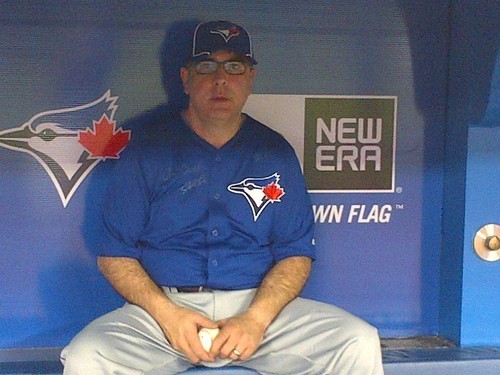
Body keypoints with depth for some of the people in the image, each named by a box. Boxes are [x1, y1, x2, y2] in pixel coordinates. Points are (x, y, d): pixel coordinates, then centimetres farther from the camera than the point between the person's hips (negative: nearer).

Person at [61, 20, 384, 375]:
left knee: (360, 343, -20)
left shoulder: (275, 153, 9)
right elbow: (115, 255, 3)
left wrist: (256, 318, -12)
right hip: (165, 304, -1)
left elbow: (297, 252, 6)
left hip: (259, 303, 1)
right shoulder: (145, 155, 5)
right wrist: (167, 313, -13)